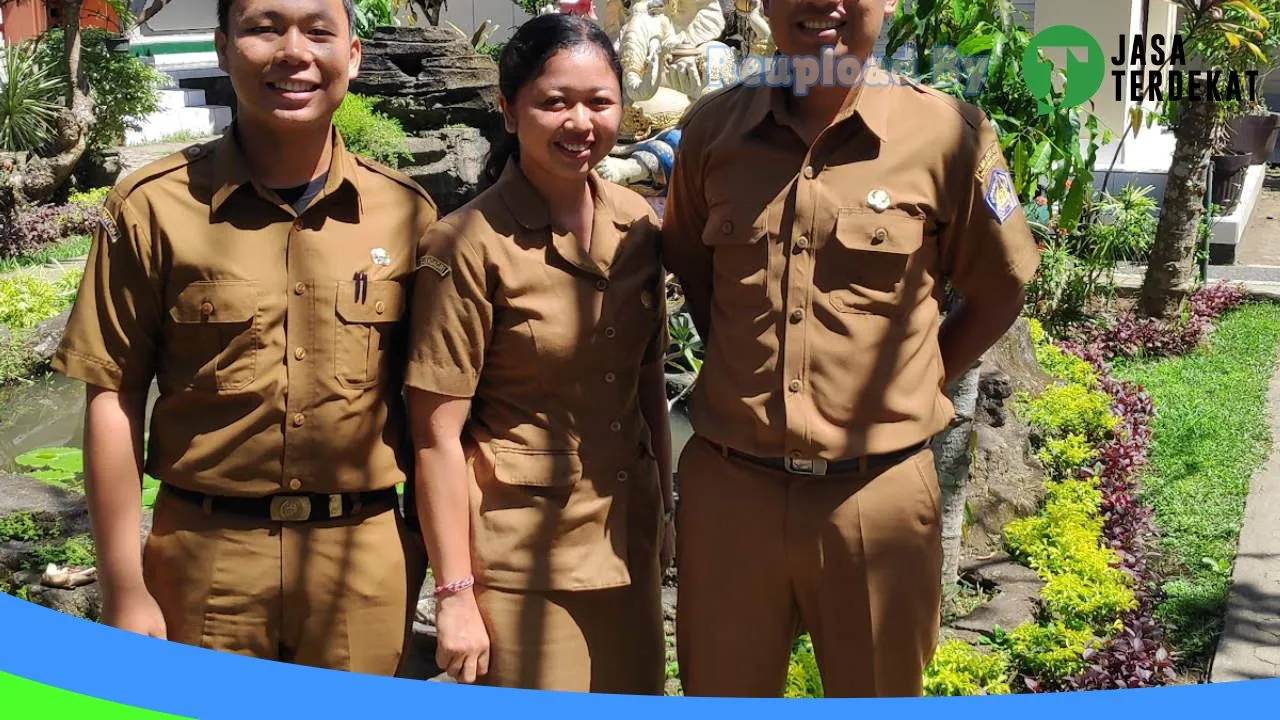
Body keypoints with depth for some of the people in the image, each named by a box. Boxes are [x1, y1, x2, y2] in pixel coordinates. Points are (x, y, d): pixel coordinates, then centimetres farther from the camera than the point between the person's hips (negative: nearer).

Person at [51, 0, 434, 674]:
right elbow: (114, 399, -3)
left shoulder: (407, 212, 0)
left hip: (366, 557, 2)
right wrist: (124, 590, -4)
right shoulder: (153, 206, -5)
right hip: (206, 556, -1)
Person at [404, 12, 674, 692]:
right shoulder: (472, 244, -15)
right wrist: (455, 594, -13)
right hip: (519, 557, -5)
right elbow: (438, 435, -14)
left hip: (628, 543, 5)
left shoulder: (638, 224, 1)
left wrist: (663, 511, 12)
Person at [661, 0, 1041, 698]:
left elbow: (997, 295, 7)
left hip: (876, 495, -1)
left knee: (876, 691, 16)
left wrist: (909, 387, 1)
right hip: (727, 487, 2)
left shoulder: (947, 133, -6)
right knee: (719, 689, 16)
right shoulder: (713, 126, 1)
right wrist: (746, 372, 9)